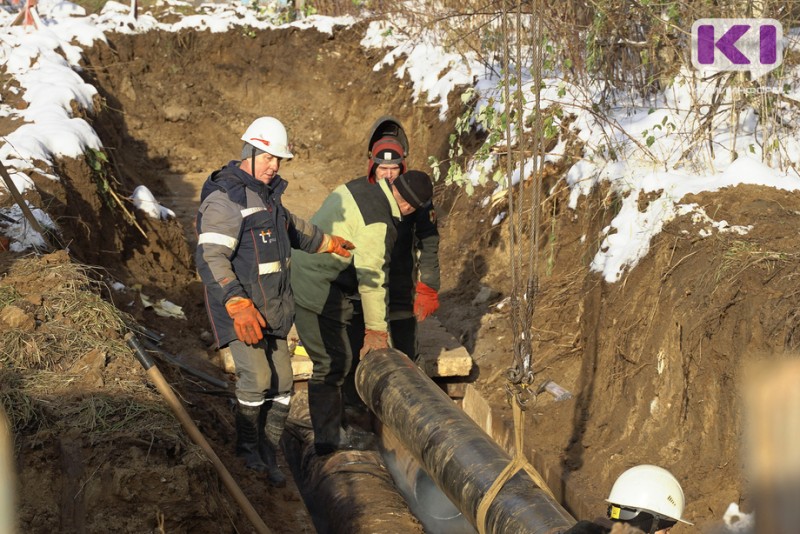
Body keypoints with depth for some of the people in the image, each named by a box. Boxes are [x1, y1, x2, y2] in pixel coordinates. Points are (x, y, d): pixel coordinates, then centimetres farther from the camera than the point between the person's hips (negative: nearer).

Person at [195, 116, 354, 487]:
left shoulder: (266, 193, 14)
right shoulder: (225, 199, -16)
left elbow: (291, 228, 35)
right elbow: (210, 258, -24)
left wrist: (329, 243, 47)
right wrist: (238, 306, -32)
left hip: (272, 308, 9)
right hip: (238, 305, -9)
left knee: (282, 384, 5)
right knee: (256, 378, -17)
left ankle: (267, 457, 15)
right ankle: (248, 450, 4)